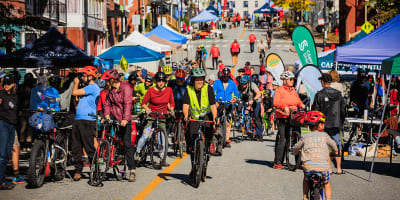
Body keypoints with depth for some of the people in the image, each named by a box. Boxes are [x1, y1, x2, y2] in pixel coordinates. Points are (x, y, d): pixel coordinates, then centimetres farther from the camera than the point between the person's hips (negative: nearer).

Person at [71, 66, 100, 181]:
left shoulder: (92, 87, -8)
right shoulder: (88, 88, 24)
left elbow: (74, 92, -14)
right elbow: (76, 99, 29)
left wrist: (76, 83, 6)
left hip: (87, 121, -10)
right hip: (78, 120, 10)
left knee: (89, 148, -6)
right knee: (76, 147, 6)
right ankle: (78, 171, 10)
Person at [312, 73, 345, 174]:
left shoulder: (319, 94, -6)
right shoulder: (338, 93, 5)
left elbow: (315, 110, -4)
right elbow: (342, 110, 9)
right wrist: (341, 123, 17)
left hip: (324, 124, -3)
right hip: (336, 124, 3)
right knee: (337, 145, 8)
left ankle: (328, 168, 0)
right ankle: (339, 168, 8)